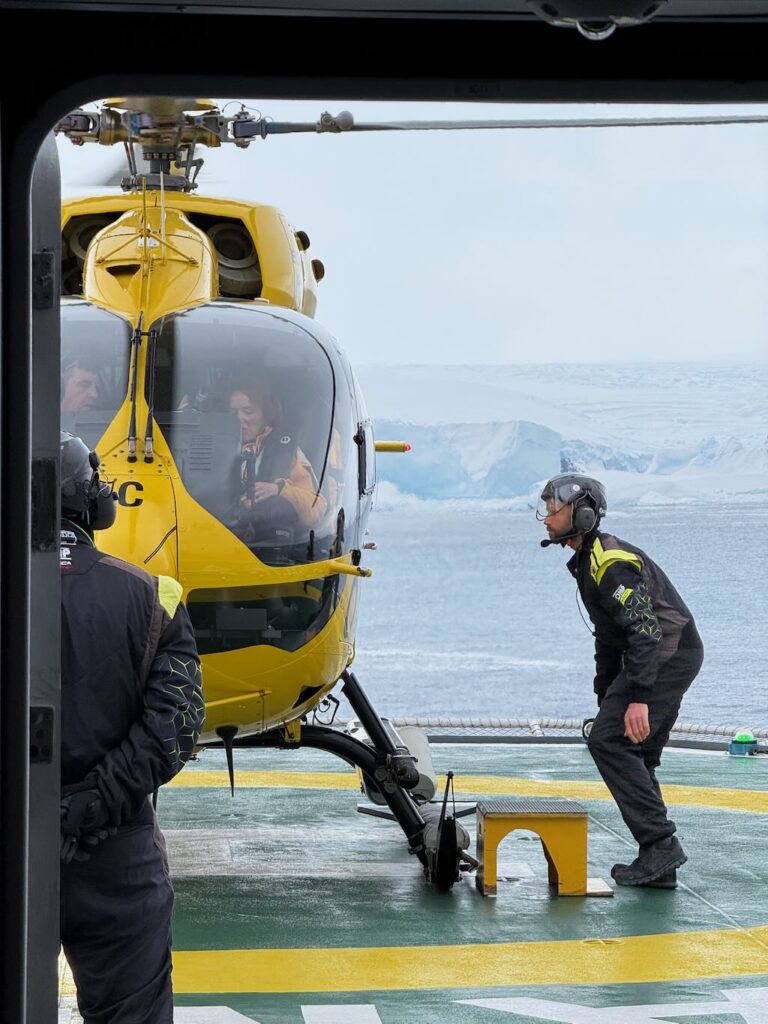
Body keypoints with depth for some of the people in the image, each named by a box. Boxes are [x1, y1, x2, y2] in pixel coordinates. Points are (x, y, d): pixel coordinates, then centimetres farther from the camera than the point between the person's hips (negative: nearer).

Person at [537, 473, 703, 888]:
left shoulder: (611, 562, -17)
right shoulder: (588, 562, 18)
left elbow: (644, 627, -26)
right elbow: (608, 636, 25)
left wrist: (638, 698, -32)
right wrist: (606, 700, 25)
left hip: (666, 655, -11)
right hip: (675, 656, 11)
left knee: (609, 741, -15)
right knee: (633, 755, 11)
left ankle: (660, 843, -16)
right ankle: (659, 865, 11)